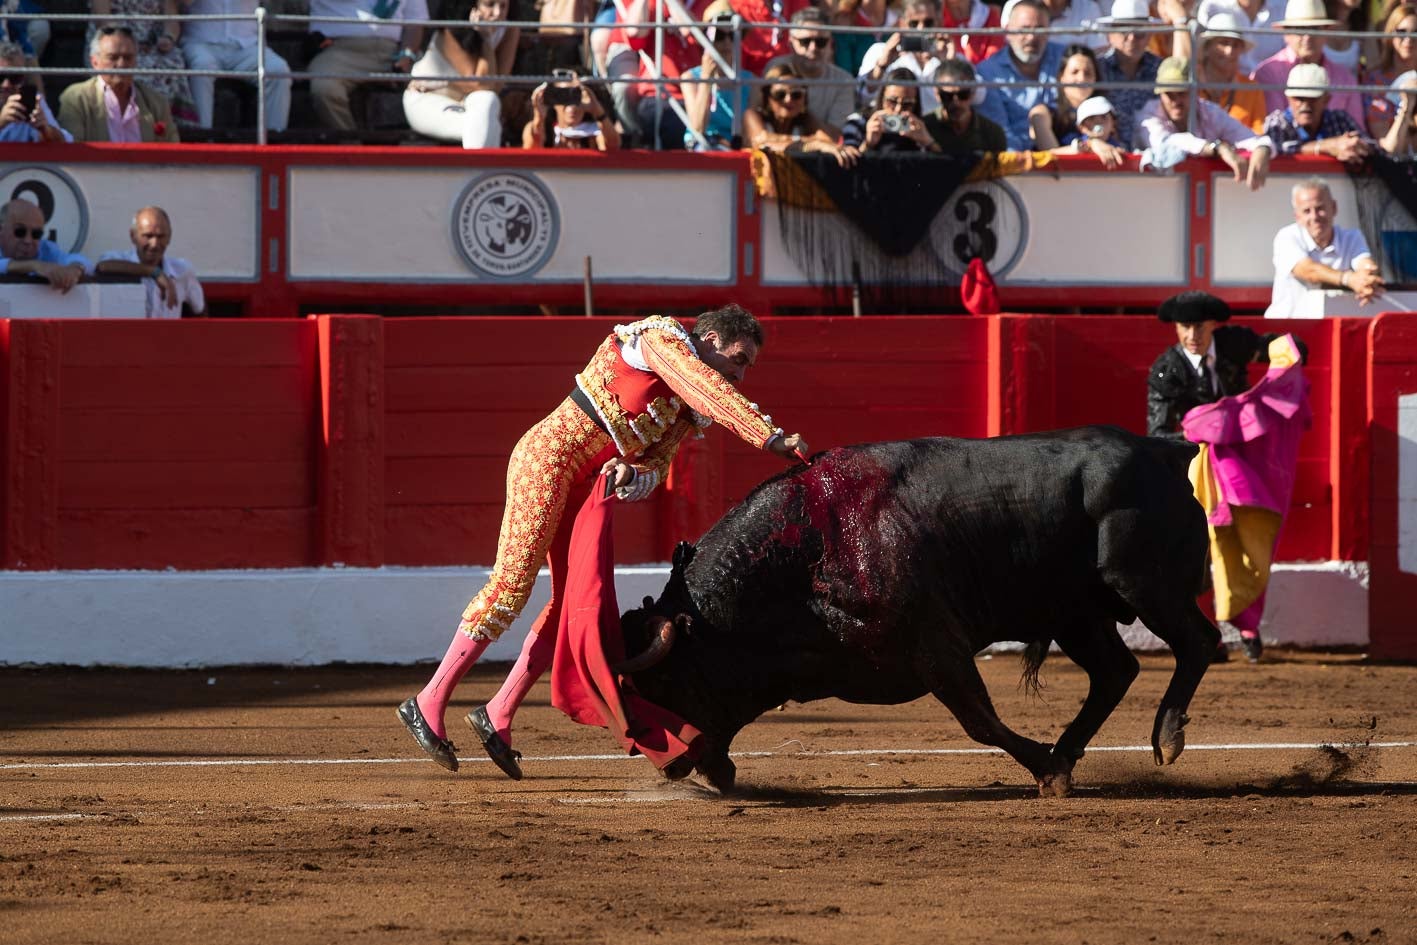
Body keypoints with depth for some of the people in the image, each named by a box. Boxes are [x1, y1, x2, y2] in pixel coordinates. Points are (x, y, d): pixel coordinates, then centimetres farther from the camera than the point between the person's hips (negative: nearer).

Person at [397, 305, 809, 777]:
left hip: (587, 485, 9)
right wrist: (772, 437, -29)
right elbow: (711, 390, -23)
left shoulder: (687, 409, 17)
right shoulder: (660, 337, -7)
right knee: (514, 580, -13)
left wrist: (631, 475, -18)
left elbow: (656, 464, 6)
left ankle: (498, 716, 7)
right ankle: (429, 703, -10)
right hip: (548, 455, -9)